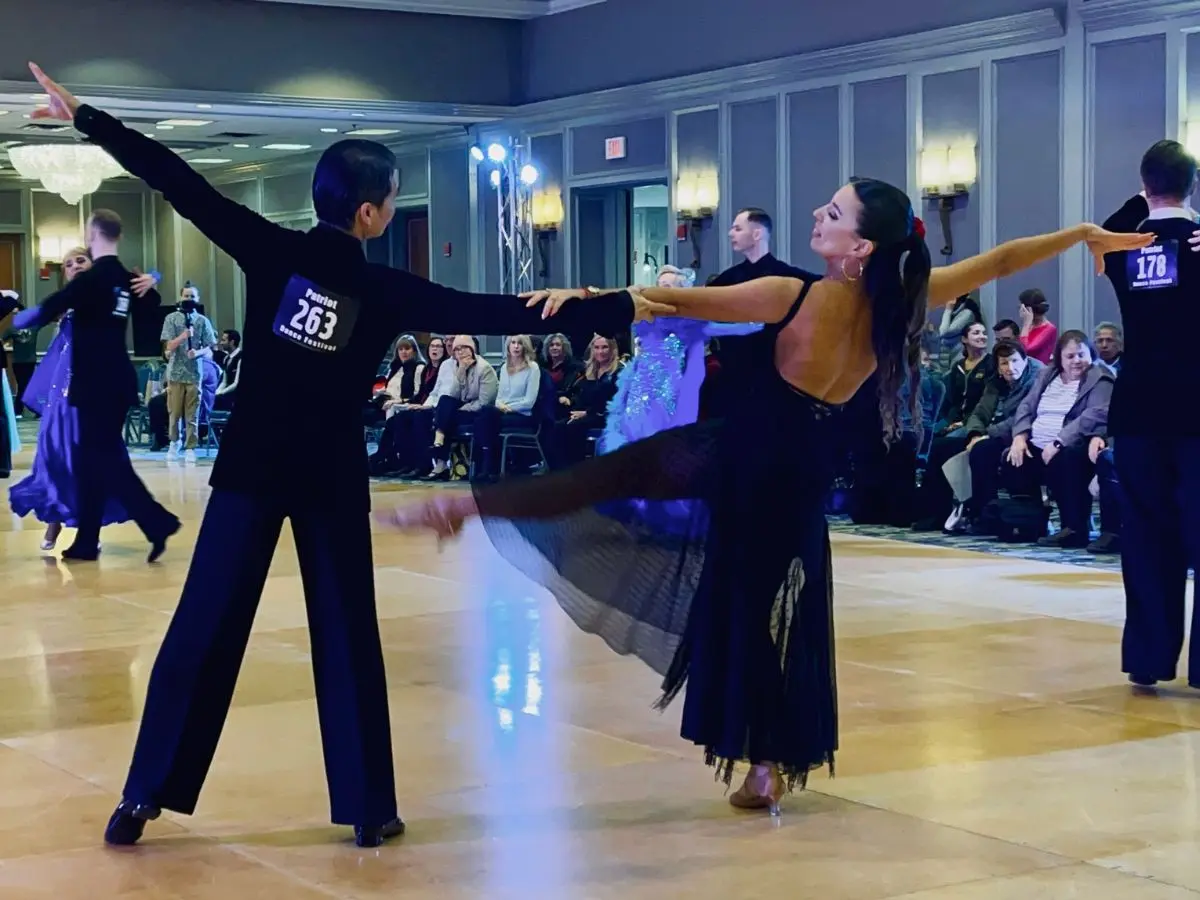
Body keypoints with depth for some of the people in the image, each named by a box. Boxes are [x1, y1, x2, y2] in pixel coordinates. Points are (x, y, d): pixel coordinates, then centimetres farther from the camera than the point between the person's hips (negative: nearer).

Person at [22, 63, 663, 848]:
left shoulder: (272, 252, -3)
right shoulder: (390, 292, -4)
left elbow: (184, 186, -5)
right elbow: (500, 313, -4)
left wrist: (87, 119, -1)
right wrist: (618, 310, 0)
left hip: (252, 467, 1)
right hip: (332, 480, -1)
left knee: (203, 630, 2)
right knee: (347, 638, 7)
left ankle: (144, 798, 4)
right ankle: (369, 809, 11)